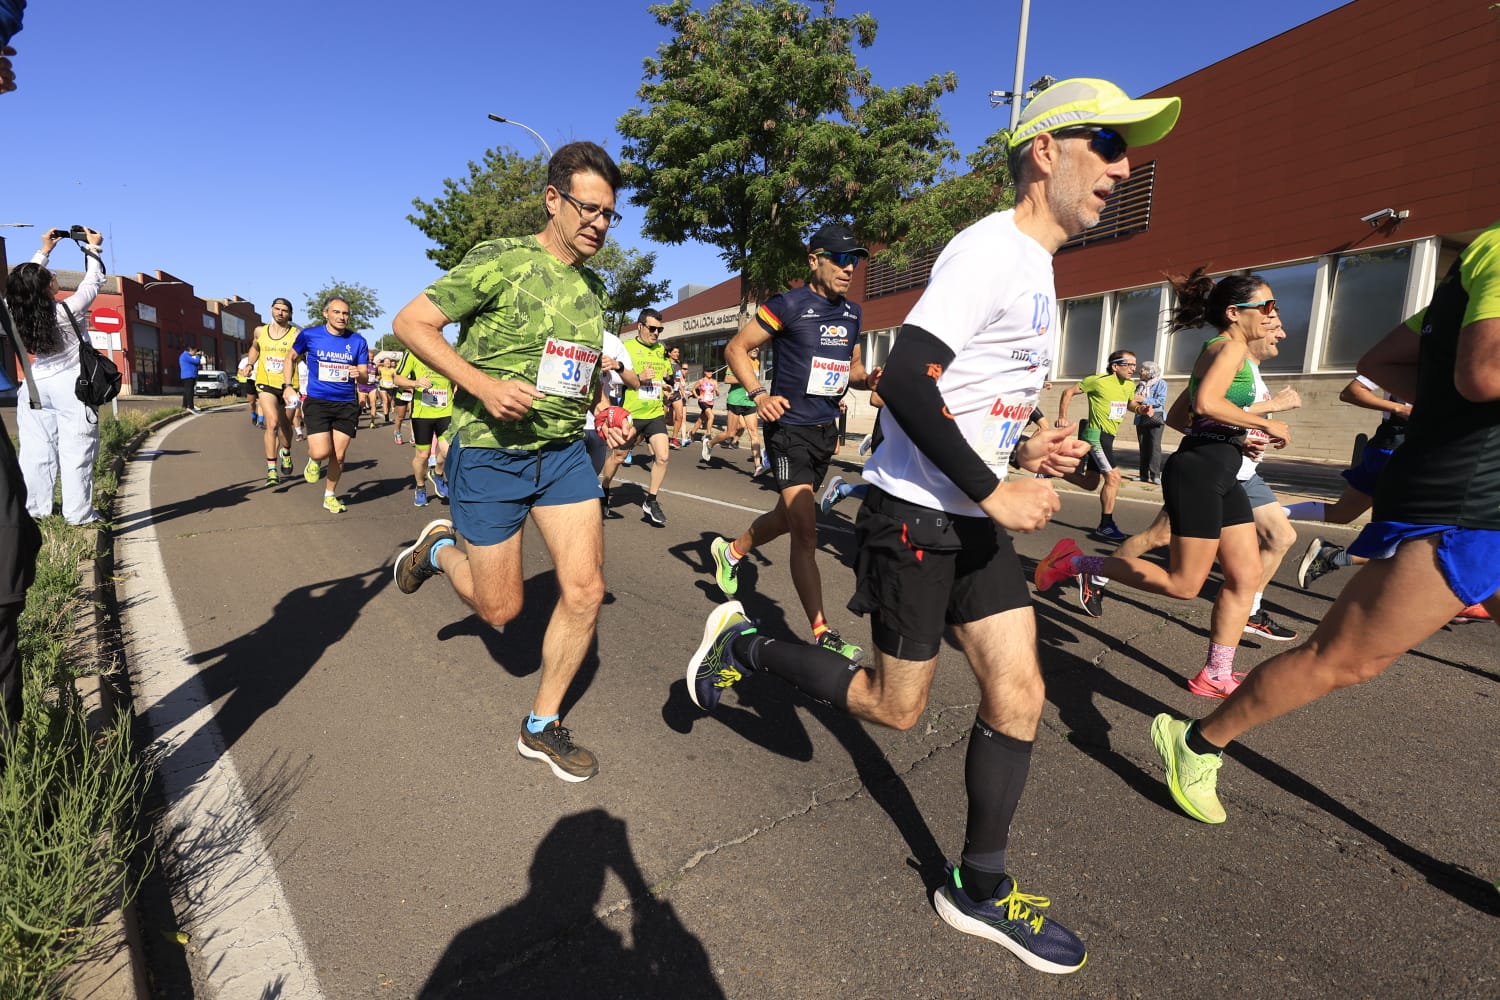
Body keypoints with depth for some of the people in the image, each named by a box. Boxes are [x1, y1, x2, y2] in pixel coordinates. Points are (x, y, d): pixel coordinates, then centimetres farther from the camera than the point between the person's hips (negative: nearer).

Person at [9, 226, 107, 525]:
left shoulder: (20, 315, -2)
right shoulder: (67, 310, -14)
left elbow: (25, 283, 17)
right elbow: (94, 282, -1)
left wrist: (44, 251, 22)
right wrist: (92, 247, 11)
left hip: (36, 384, 5)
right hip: (70, 384, -5)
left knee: (36, 449, 9)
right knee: (75, 450, -3)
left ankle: (32, 509, 14)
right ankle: (78, 513, -3)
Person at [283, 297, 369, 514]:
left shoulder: (358, 341, 0)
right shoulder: (309, 335, -3)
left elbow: (364, 376, 3)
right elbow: (291, 357, 14)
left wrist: (359, 374, -20)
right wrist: (288, 386, 8)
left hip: (347, 404, 2)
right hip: (317, 402, -2)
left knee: (338, 455, 6)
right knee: (321, 452, -15)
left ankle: (330, 497, 26)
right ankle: (313, 460, 24)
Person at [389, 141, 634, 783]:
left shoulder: (593, 287, 11)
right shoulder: (501, 261, -10)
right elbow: (411, 322, -10)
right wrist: (481, 383, -23)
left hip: (564, 451, 6)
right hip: (490, 450, -5)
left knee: (585, 591, -4)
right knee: (500, 608, 3)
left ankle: (541, 728, 17)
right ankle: (439, 548, 38)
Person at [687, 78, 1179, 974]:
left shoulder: (1037, 270, 16)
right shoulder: (990, 250, -15)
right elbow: (904, 384, -26)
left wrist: (1025, 449, 7)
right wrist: (996, 490, -22)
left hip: (975, 516, 9)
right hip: (915, 515, -9)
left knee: (1019, 693, 5)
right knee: (895, 705, 5)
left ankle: (979, 888, 21)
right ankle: (742, 646, 24)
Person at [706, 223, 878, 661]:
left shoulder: (851, 313, 10)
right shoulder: (788, 306, -10)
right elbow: (736, 348, -5)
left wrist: (868, 379, -1)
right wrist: (759, 394, -20)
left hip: (826, 428, 8)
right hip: (790, 428, -8)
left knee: (788, 515, 21)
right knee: (805, 531, -11)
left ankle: (731, 551, 48)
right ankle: (823, 635, -5)